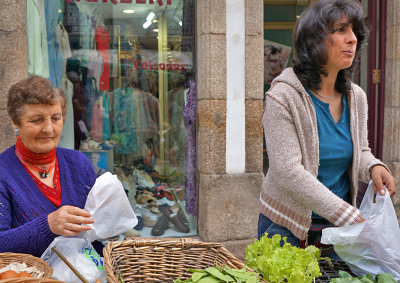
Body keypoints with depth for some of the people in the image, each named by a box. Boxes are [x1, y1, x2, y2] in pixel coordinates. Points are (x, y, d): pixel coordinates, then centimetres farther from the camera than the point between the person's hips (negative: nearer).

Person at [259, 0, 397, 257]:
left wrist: (373, 167, -12)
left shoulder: (356, 97, 1)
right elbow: (288, 171, -24)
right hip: (288, 226, -5)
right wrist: (350, 217, -28)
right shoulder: (283, 96, -18)